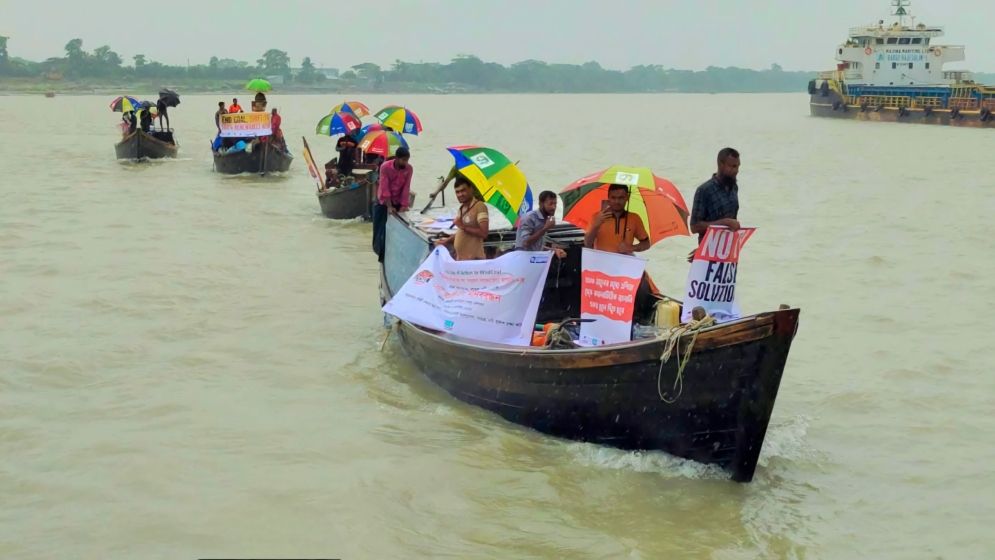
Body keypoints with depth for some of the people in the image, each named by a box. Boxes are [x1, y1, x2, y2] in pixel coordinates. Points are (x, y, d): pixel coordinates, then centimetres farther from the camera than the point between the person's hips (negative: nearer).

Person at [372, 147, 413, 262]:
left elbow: (406, 188, -12)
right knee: (382, 229, 1)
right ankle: (382, 254, 13)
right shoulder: (385, 167, -22)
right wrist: (389, 206, -26)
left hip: (398, 202, 2)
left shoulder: (409, 169, -13)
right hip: (384, 202, -2)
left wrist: (404, 205, -17)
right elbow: (385, 188, -22)